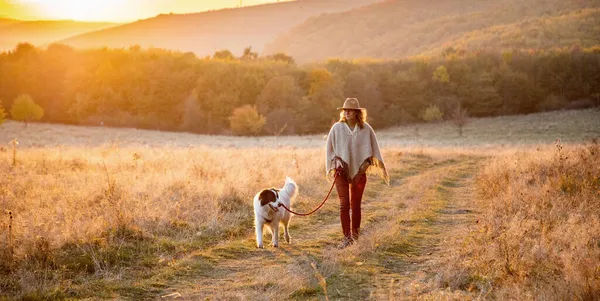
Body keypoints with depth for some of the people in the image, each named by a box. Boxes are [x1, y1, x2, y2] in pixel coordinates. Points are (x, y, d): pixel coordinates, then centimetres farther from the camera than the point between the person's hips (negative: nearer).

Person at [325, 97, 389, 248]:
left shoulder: (366, 129, -2)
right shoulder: (337, 128, -4)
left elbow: (371, 152, 4)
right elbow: (330, 149, 5)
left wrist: (362, 169, -6)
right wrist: (337, 163, -7)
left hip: (359, 172, 1)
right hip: (342, 172, -1)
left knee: (355, 205, 9)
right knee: (344, 205, -8)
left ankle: (355, 234, 25)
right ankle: (347, 237, -4)